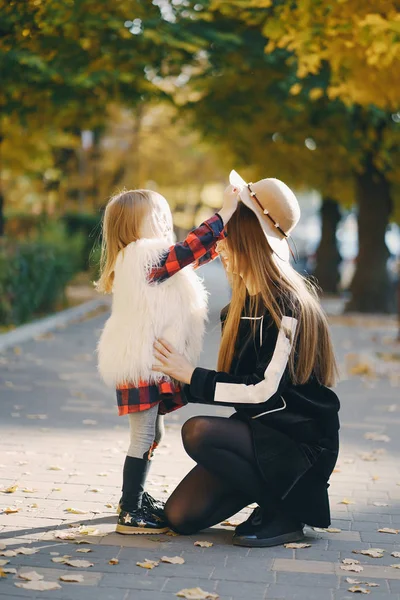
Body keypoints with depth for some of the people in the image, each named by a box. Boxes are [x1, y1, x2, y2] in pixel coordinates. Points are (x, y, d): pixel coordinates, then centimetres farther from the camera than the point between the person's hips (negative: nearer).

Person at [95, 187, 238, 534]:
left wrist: (225, 230, 14)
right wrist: (224, 214, -22)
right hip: (139, 366, -11)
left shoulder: (149, 258, 17)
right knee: (144, 438, -7)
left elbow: (200, 254, 22)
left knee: (151, 435, 20)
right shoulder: (140, 257, -15)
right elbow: (189, 249, -25)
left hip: (149, 365, 11)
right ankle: (130, 514, -2)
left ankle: (135, 498, 33)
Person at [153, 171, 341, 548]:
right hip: (260, 431, 8)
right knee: (181, 515, -5)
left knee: (197, 432, -31)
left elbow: (265, 391, -23)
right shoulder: (248, 301, 9)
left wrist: (191, 376, -18)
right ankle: (267, 485, 15)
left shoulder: (286, 305, -19)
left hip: (301, 444, -8)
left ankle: (285, 511, -12)